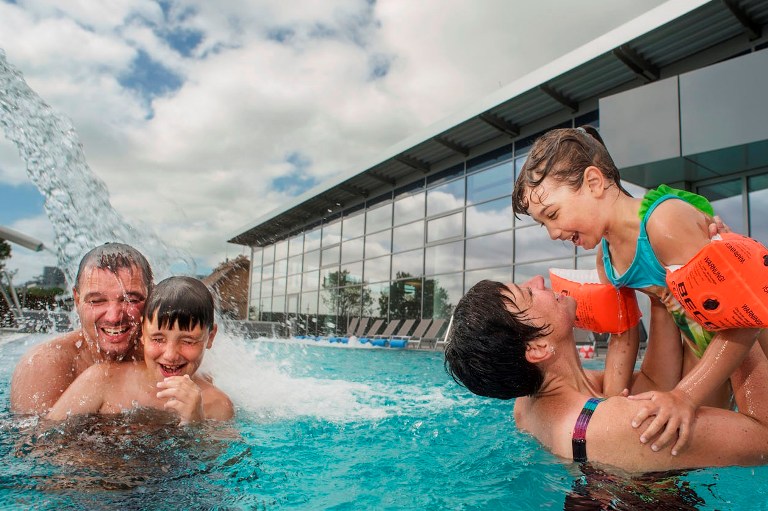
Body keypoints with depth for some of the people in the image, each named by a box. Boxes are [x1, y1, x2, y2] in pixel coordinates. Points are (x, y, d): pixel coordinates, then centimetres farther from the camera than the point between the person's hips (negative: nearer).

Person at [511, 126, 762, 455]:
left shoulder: (665, 221, -34)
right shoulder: (605, 257, -7)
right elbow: (622, 335, -1)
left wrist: (685, 396, -42)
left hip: (753, 334, -6)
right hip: (701, 345, 7)